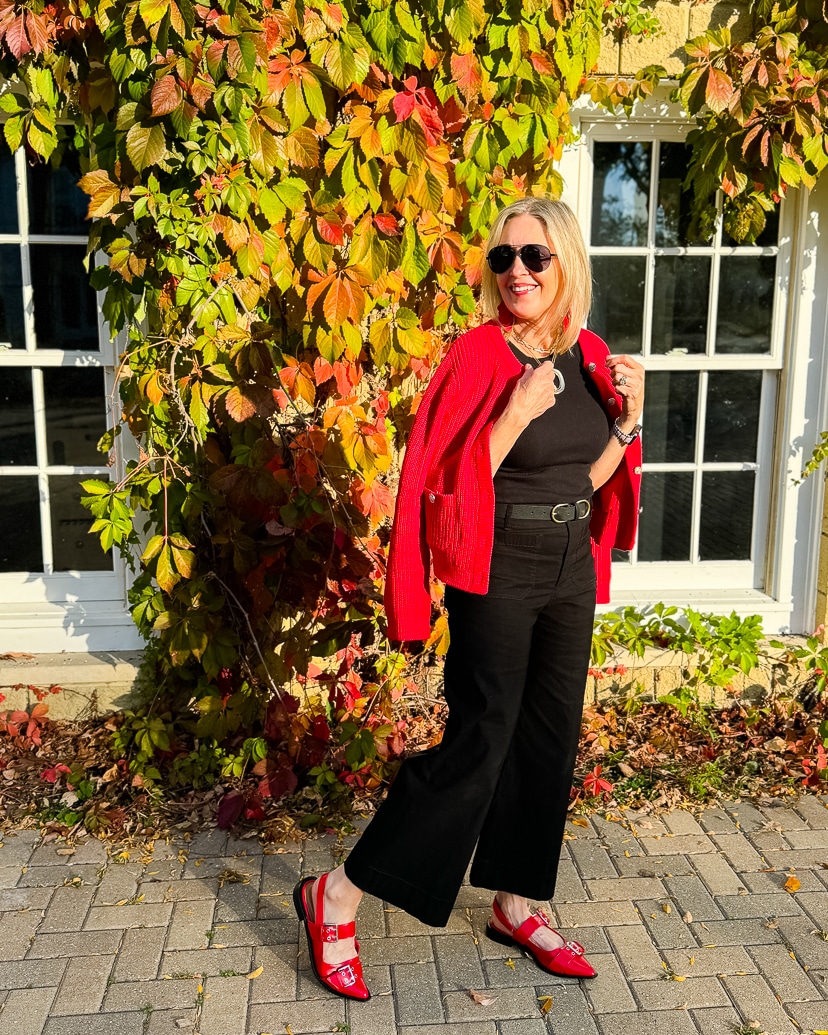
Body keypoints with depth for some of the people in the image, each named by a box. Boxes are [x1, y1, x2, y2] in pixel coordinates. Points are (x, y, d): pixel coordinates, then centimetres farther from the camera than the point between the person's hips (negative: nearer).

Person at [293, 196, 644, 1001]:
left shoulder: (590, 356, 5)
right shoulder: (479, 354, -14)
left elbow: (587, 478, 10)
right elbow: (449, 482, -17)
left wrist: (629, 416, -4)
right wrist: (515, 416, -27)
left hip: (571, 572, 7)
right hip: (497, 575, -7)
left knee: (549, 740, 13)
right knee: (478, 744, -6)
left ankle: (516, 905, 31)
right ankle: (337, 897, 7)